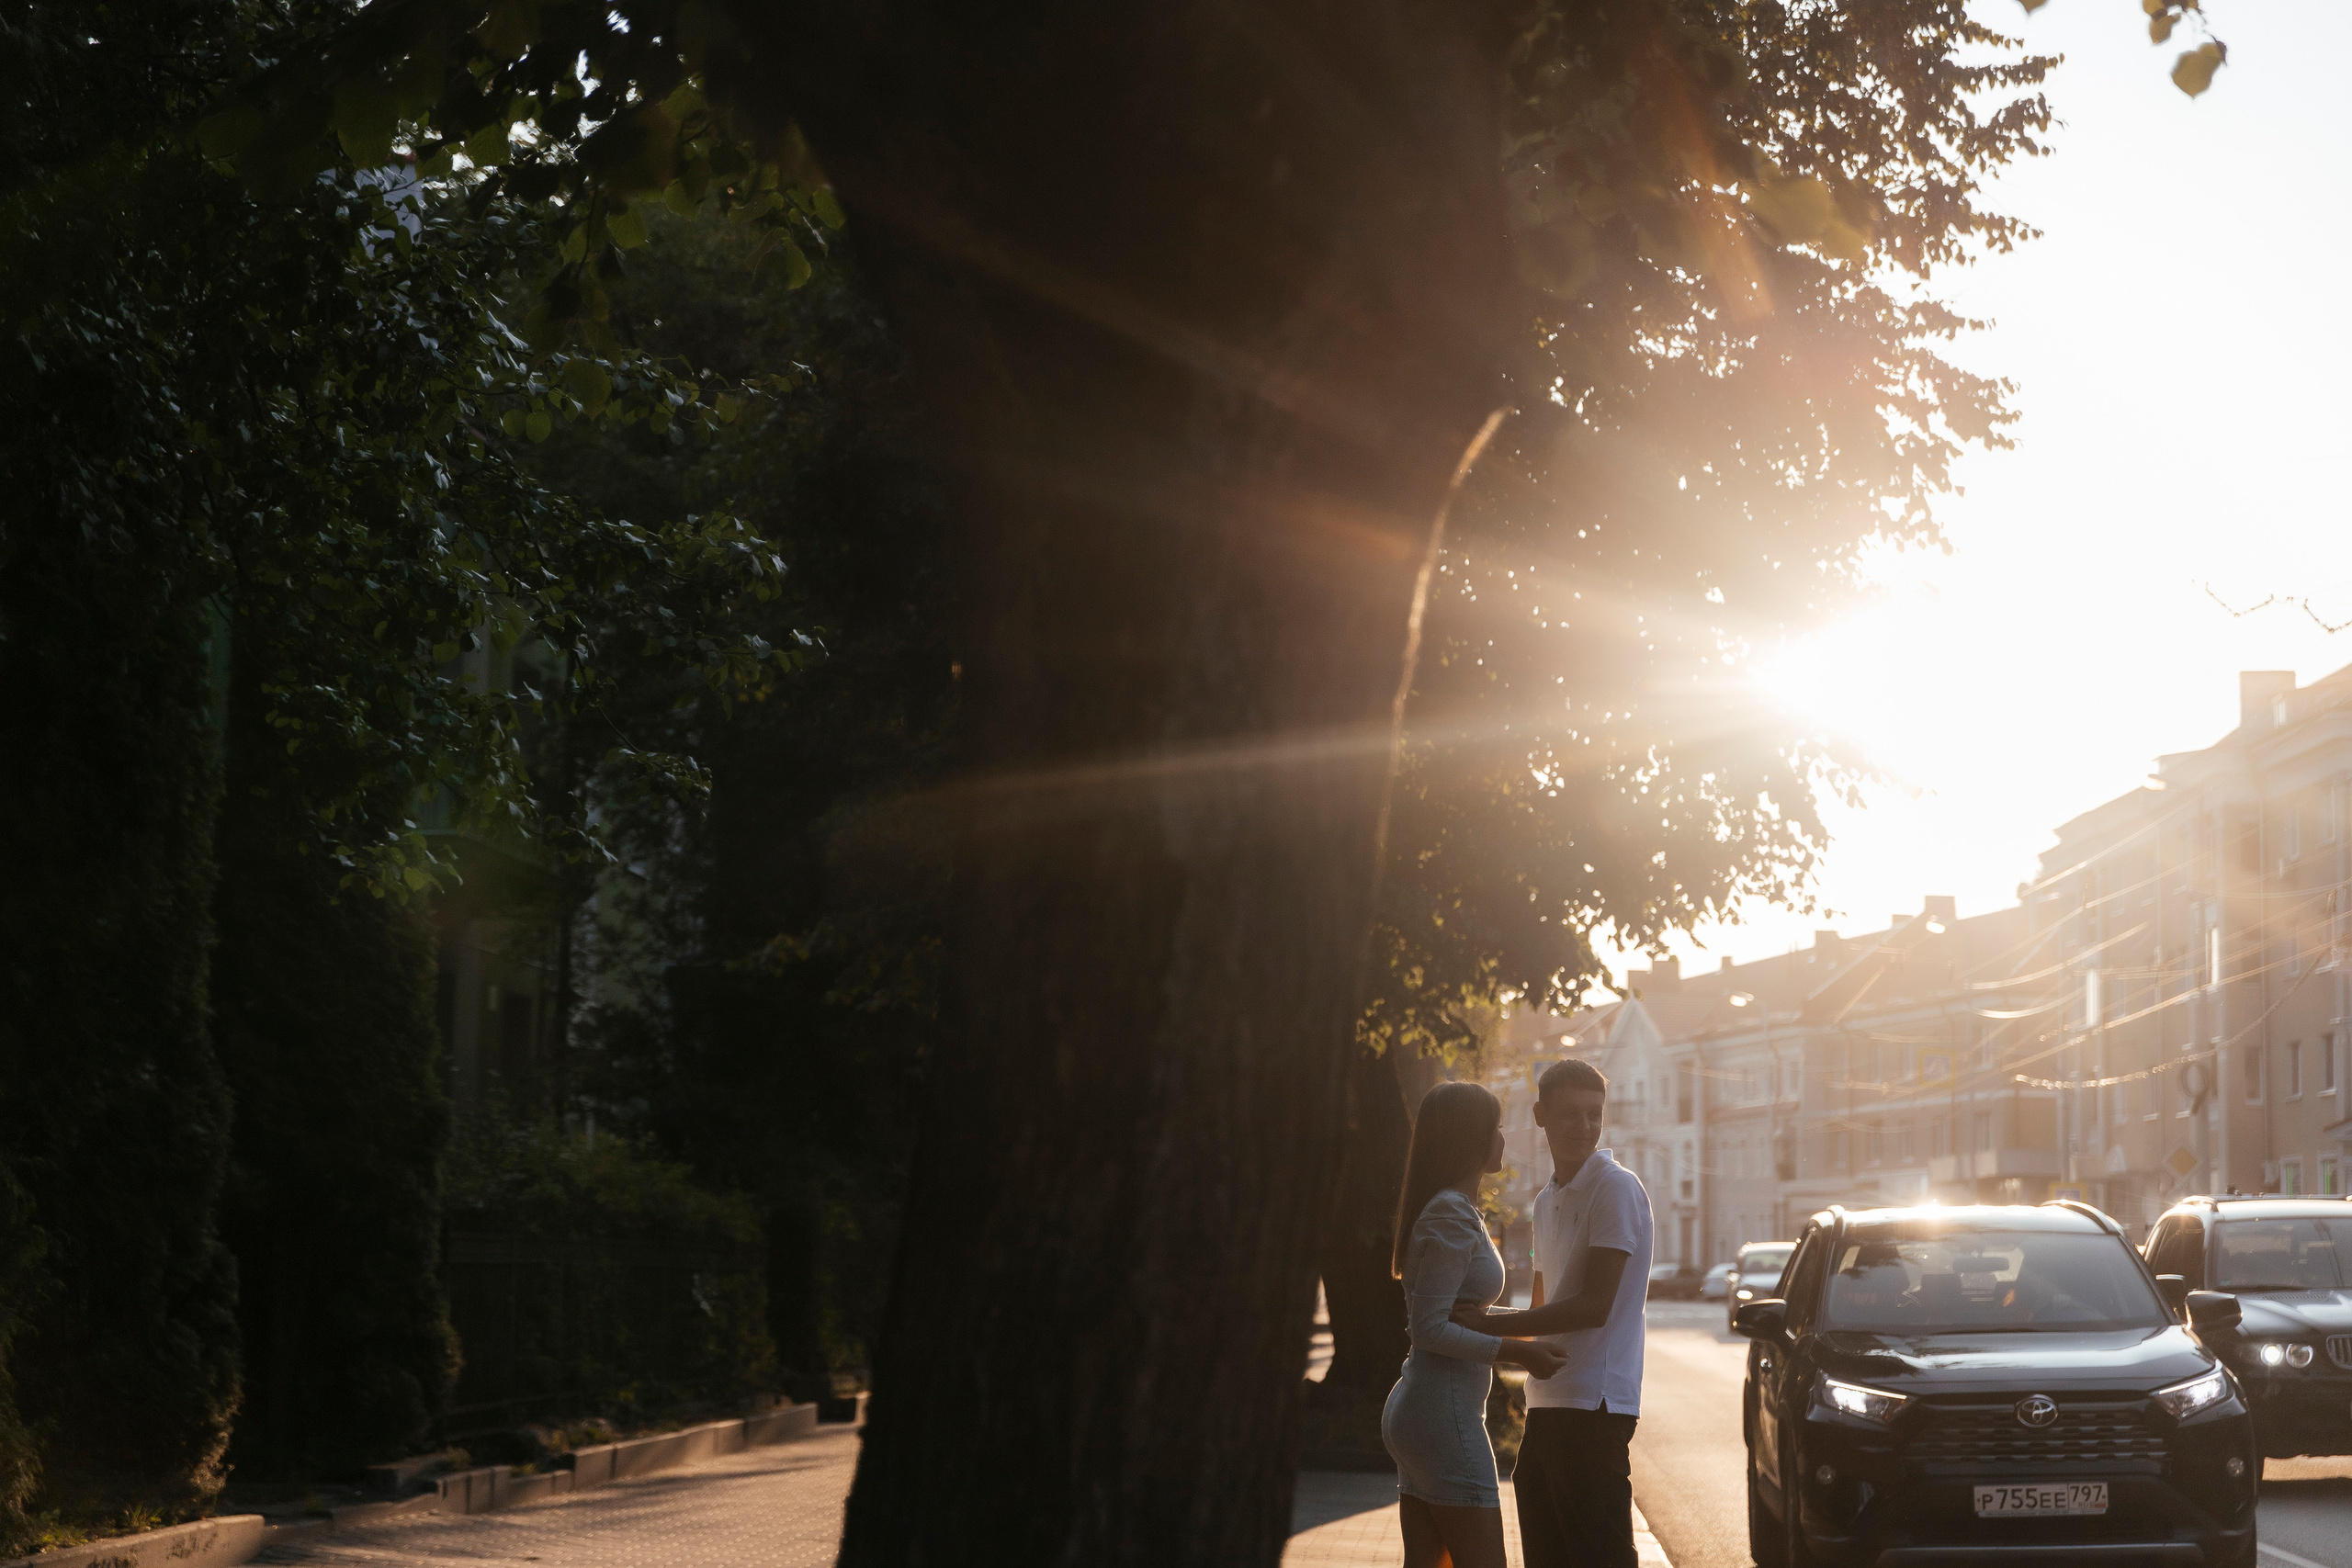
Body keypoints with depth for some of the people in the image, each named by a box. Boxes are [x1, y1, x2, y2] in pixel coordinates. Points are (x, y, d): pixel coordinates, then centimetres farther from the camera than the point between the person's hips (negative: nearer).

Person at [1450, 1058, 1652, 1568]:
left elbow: (1594, 1307, -16)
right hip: (1546, 1409, 9)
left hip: (1593, 1409, -9)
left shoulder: (1616, 1188, -9)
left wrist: (1490, 1325, -14)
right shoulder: (1547, 1201, 19)